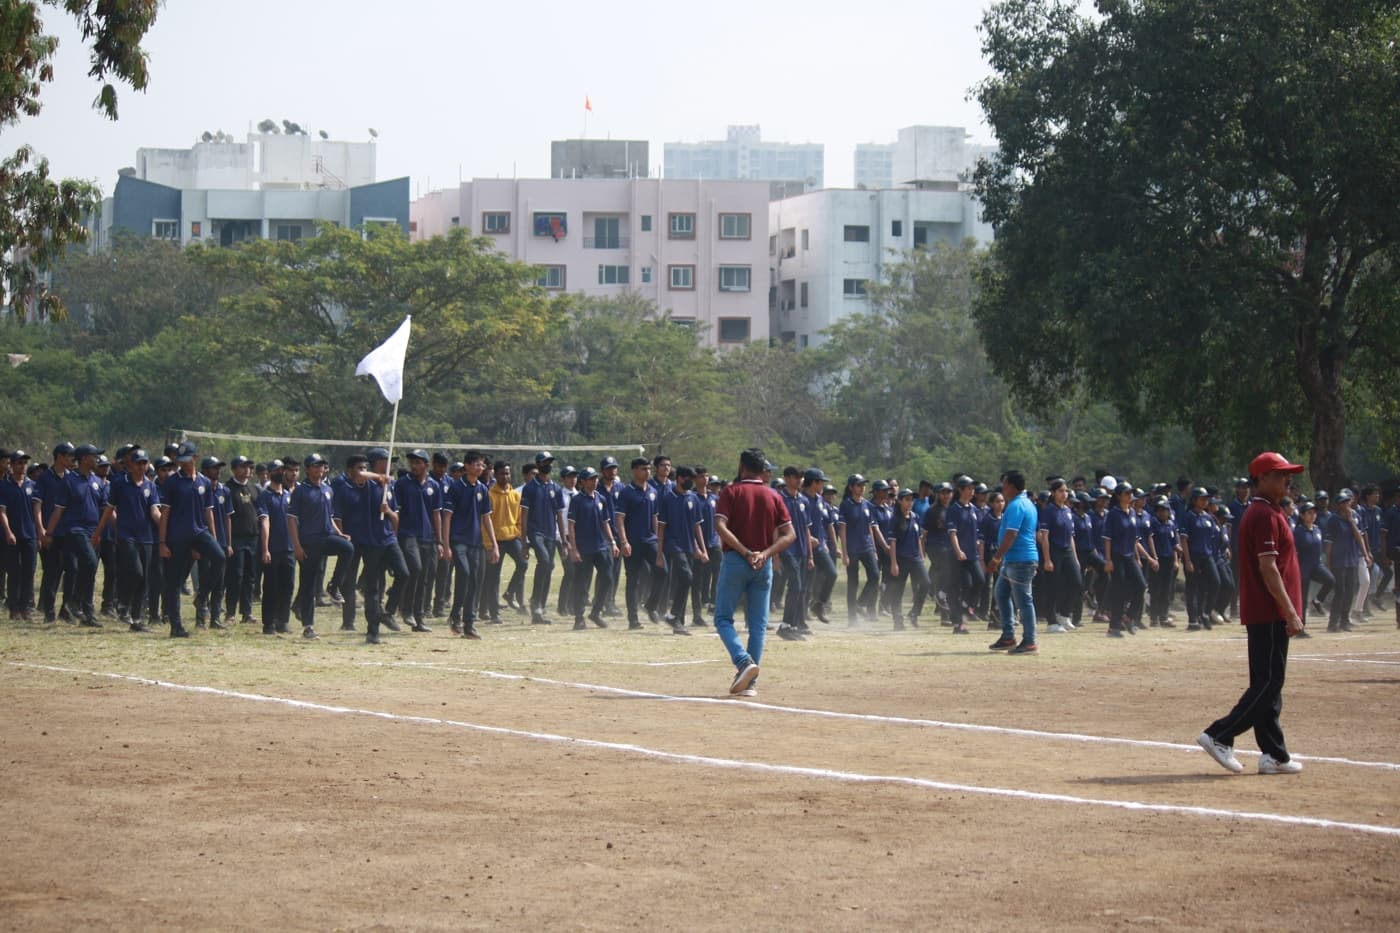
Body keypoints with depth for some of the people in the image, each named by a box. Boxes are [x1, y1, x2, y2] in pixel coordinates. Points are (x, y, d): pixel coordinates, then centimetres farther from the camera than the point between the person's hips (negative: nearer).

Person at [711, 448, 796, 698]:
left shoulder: (732, 492, -3)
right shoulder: (774, 497, 7)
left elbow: (721, 527, -16)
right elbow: (789, 534, -1)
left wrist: (745, 553, -15)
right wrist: (765, 553, -9)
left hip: (735, 560, -3)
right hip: (764, 565, 3)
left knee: (723, 618, 4)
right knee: (758, 624, 7)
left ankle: (744, 661, -20)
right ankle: (750, 682, 6)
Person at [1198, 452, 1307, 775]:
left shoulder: (1261, 513, 18)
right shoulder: (1266, 515, -14)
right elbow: (1268, 568, -20)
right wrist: (1290, 612, -21)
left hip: (1261, 613, 11)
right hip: (1270, 614, -11)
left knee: (1267, 684, 9)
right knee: (1269, 683, -10)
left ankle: (1274, 755, 11)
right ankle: (1219, 736, -10)